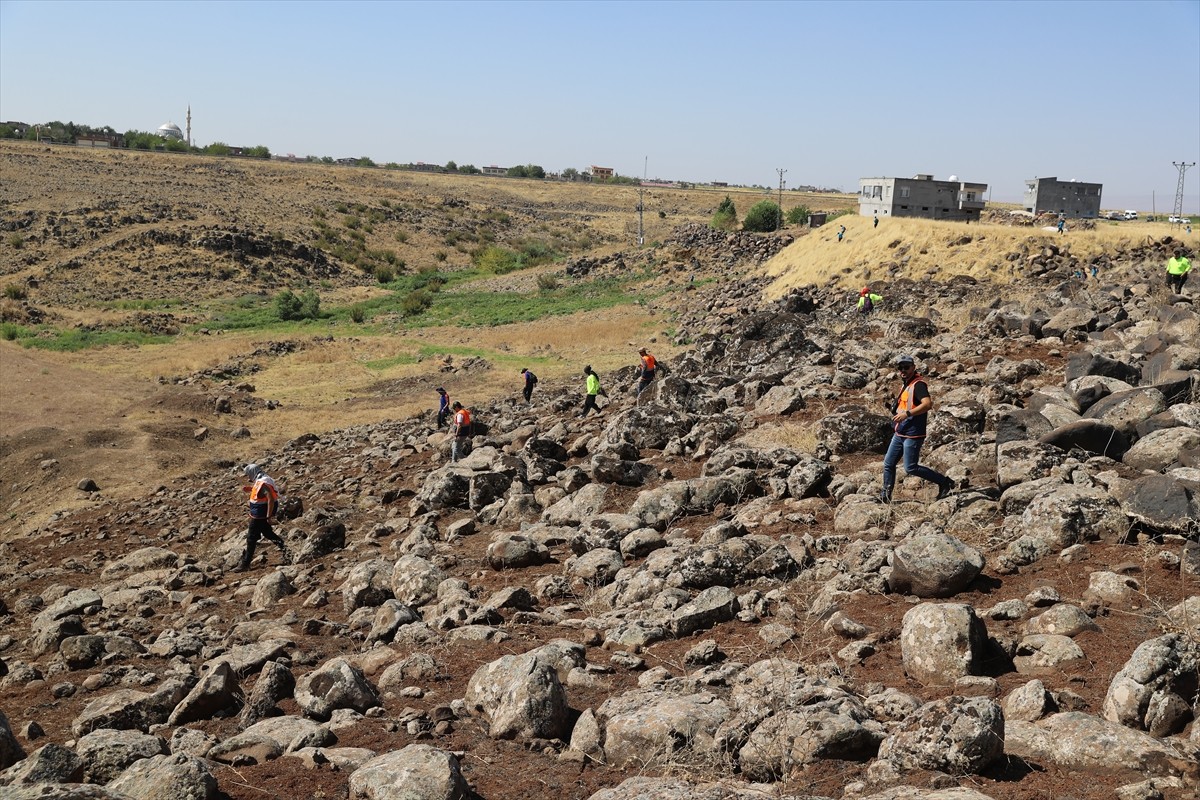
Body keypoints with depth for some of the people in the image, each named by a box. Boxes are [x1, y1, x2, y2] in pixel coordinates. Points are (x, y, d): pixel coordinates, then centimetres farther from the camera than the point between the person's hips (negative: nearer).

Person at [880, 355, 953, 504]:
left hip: (912, 434, -9)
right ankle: (885, 495, 17)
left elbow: (928, 404, -30)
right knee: (888, 464, 9)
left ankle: (944, 482, 6)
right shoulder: (906, 385, 14)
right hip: (899, 433, 9)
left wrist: (907, 414, -32)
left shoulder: (918, 384, -15)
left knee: (911, 468, -7)